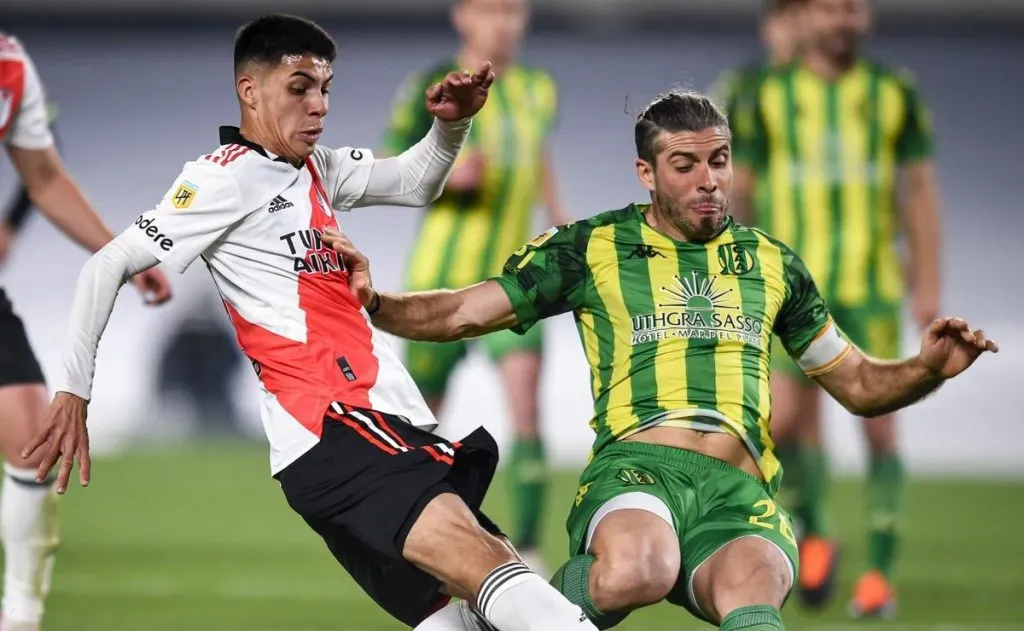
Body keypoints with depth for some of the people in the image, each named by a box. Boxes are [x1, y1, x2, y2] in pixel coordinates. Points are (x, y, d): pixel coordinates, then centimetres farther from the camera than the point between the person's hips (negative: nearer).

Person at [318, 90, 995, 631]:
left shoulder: (772, 263, 23)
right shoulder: (592, 248, 15)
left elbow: (857, 383, 30)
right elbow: (463, 313, 13)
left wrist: (927, 369, 9)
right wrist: (373, 303, -5)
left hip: (740, 491, 1)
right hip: (637, 465, -1)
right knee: (635, 571, -38)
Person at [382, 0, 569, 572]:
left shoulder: (539, 90, 8)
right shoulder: (432, 89, -6)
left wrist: (558, 215, 15)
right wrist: (445, 175, -22)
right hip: (444, 274, -3)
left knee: (526, 406, -14)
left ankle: (528, 553, -14)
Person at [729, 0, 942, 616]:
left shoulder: (896, 95, 2)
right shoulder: (768, 97, 2)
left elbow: (921, 190, 3)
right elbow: (738, 190, 7)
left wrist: (929, 286, -5)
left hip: (871, 288, 0)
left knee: (878, 424, -4)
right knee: (787, 420, -11)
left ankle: (880, 576, 3)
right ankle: (815, 534, 16)